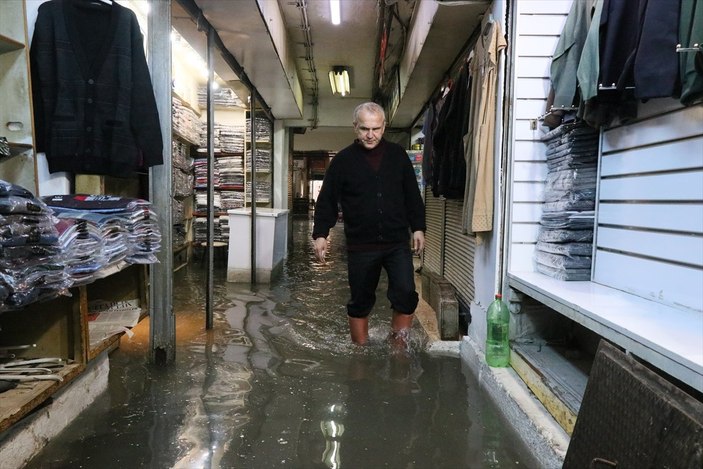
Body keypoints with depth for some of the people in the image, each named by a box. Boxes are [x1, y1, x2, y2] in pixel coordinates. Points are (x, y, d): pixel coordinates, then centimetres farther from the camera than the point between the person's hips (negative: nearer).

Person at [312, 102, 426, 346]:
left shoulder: (398, 155, 6)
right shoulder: (343, 160, 0)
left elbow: (412, 195, 11)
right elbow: (327, 201, 0)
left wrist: (418, 227, 5)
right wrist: (320, 234, -9)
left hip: (398, 243, 1)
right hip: (360, 246, -1)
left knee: (406, 295, -8)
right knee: (360, 302, 9)